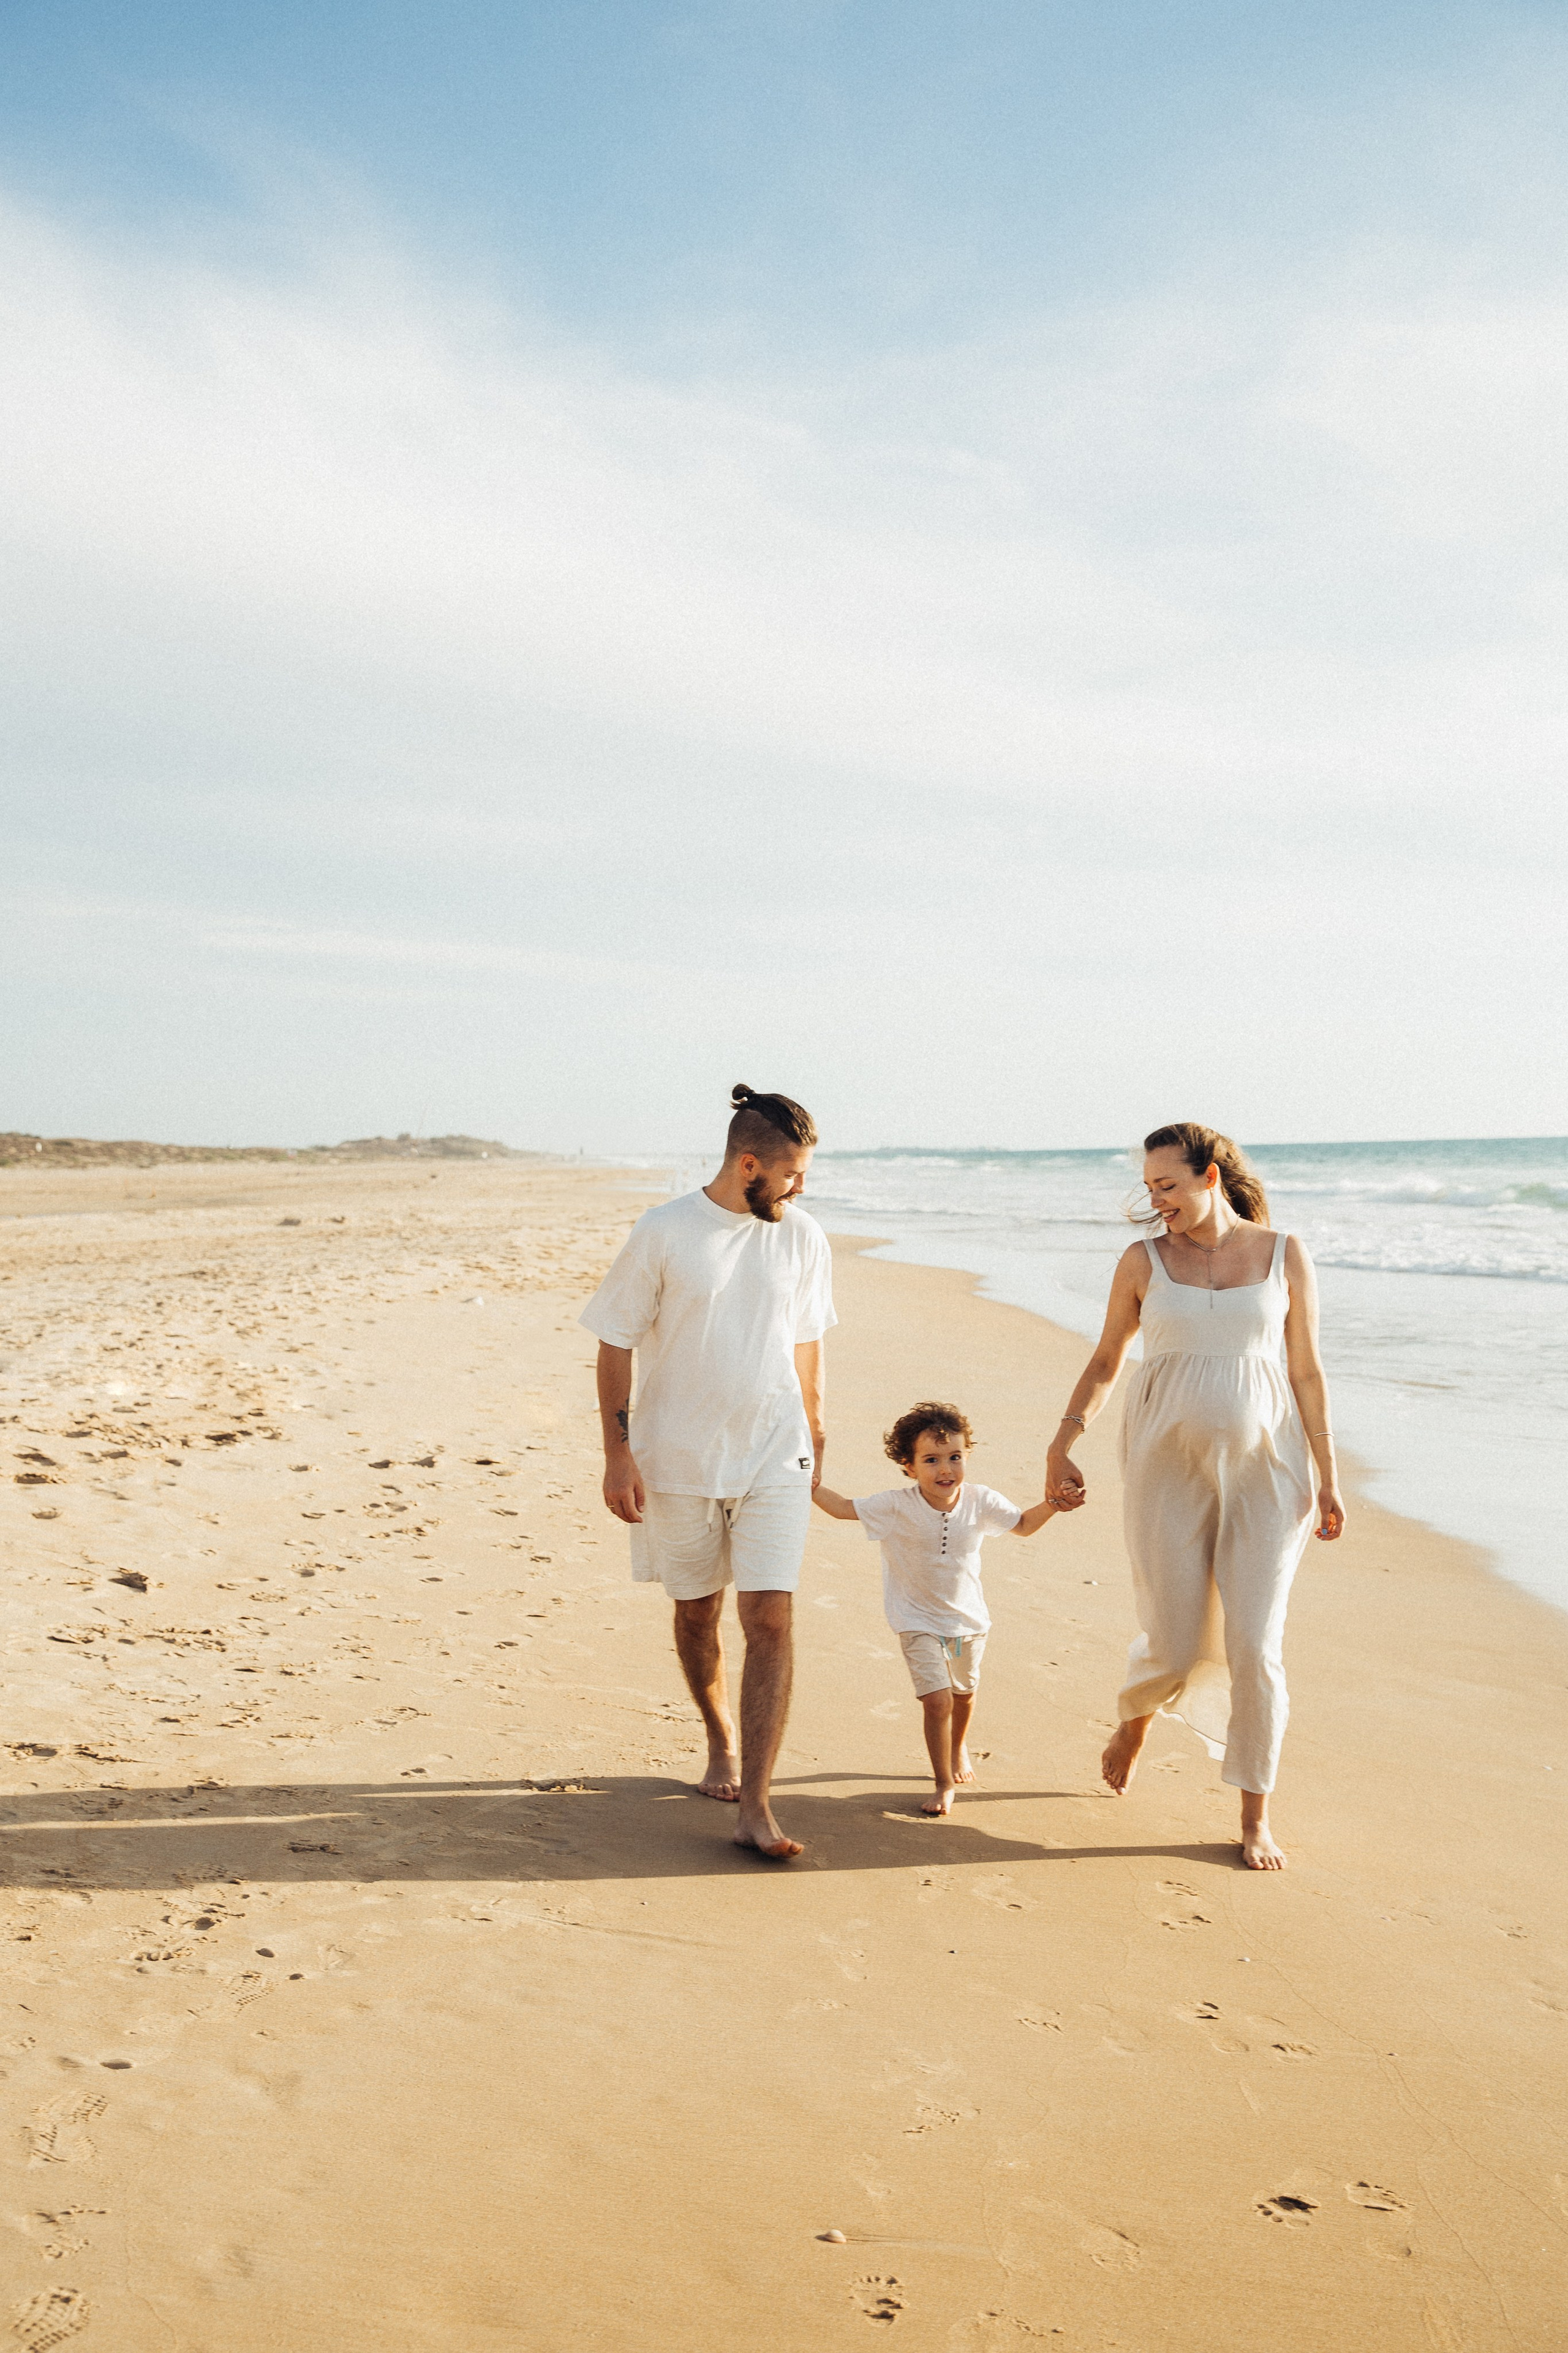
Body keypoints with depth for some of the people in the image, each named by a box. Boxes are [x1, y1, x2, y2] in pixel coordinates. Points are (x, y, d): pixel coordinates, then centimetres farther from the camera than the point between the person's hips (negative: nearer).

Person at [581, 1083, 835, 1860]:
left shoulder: (802, 1239, 1)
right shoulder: (663, 1233, -9)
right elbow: (616, 1345, -5)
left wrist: (812, 1436, 18)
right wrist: (618, 1451, -9)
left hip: (775, 1456, 1)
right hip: (680, 1458, -1)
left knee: (771, 1621, -9)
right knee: (696, 1613, 14)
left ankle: (753, 1809, -6)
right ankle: (722, 1741, 41)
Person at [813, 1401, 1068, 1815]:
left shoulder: (981, 1502, -13)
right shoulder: (896, 1506, -20)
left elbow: (1023, 1525, 4)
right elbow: (842, 1507, -13)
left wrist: (1052, 1504, -13)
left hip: (969, 1618, 3)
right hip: (919, 1621, -3)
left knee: (964, 1692, 23)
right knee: (937, 1699, -13)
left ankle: (959, 1746, 55)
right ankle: (945, 1784, 6)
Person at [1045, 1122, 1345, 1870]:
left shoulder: (1284, 1256, 2)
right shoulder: (1143, 1261, 3)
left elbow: (1307, 1372, 5)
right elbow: (1105, 1361, 10)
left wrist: (1327, 1476, 3)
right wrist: (1063, 1443, -1)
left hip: (1264, 1470, 0)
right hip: (1169, 1470, 0)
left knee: (1254, 1647, -3)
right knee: (1176, 1646, 2)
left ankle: (1255, 1818, 13)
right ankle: (1134, 1717, 38)